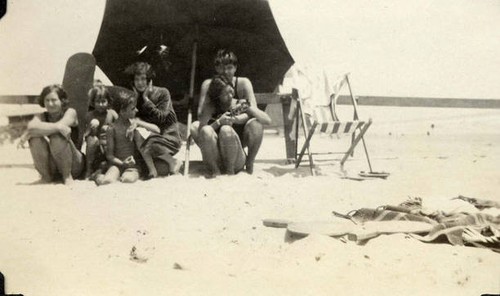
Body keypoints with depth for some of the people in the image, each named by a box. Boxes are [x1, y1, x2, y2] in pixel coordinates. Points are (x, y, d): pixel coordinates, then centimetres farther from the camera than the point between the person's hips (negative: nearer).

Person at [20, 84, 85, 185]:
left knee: (57, 136, -28)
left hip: (74, 166, -3)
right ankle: (46, 176, -7)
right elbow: (31, 126, -20)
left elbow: (59, 126, -25)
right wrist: (57, 127, -32)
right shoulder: (41, 117, 5)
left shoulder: (70, 112, -3)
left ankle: (67, 175, -12)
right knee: (35, 137, -19)